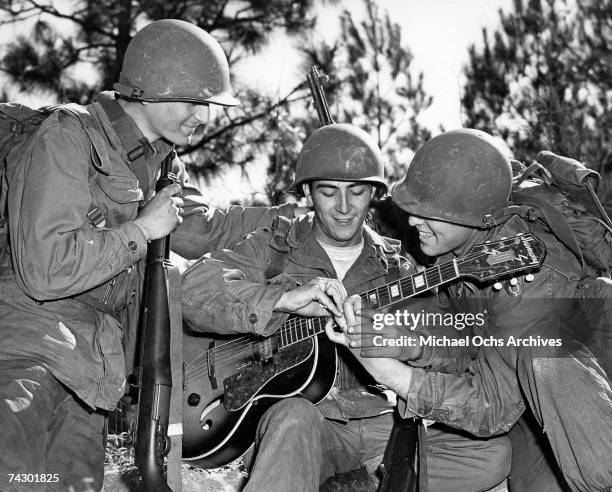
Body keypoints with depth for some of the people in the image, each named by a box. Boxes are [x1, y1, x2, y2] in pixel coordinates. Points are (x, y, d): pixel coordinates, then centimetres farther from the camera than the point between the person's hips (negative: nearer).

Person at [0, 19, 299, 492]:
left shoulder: (161, 159, 12)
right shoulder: (69, 137, -16)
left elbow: (200, 231, 27)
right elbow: (45, 270, -26)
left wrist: (290, 215, 20)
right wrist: (142, 230, -17)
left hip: (90, 364, 9)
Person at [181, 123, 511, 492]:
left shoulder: (396, 270, 16)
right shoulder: (273, 249, 8)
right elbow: (193, 289, -9)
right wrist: (285, 299, -22)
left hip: (377, 420, 5)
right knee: (296, 418, -40)